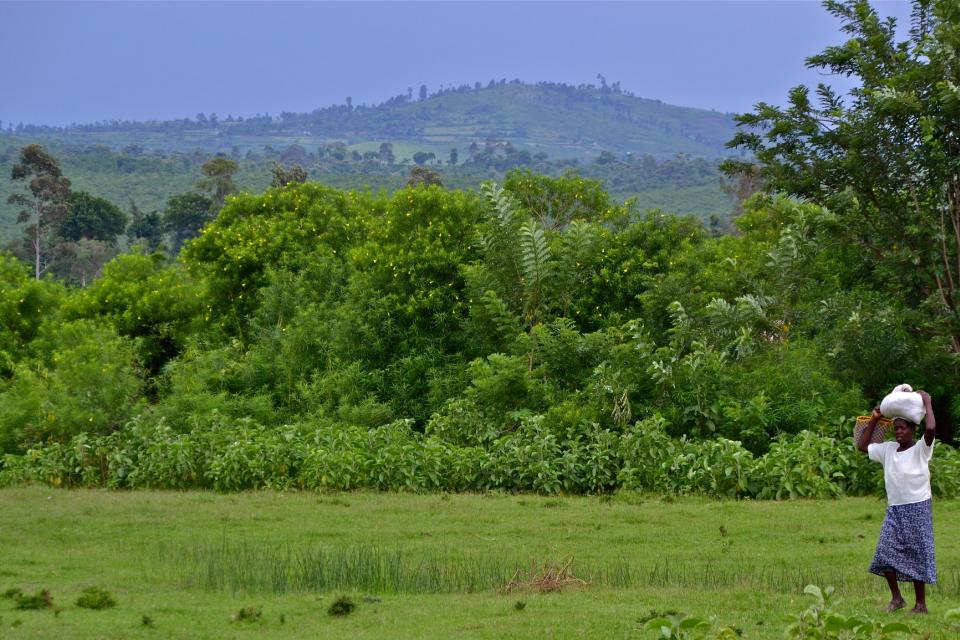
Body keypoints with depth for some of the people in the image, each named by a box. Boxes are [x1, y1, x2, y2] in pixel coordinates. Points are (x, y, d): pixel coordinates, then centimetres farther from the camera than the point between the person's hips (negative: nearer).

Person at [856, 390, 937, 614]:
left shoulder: (920, 449, -7)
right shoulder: (888, 449, 10)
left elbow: (931, 428, -26)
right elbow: (862, 446, 20)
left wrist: (927, 402, -15)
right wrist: (874, 420, 13)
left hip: (917, 509, -5)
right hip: (894, 509, 5)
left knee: (918, 556, -2)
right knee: (885, 552, -5)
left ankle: (921, 604, 6)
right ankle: (896, 598, 8)